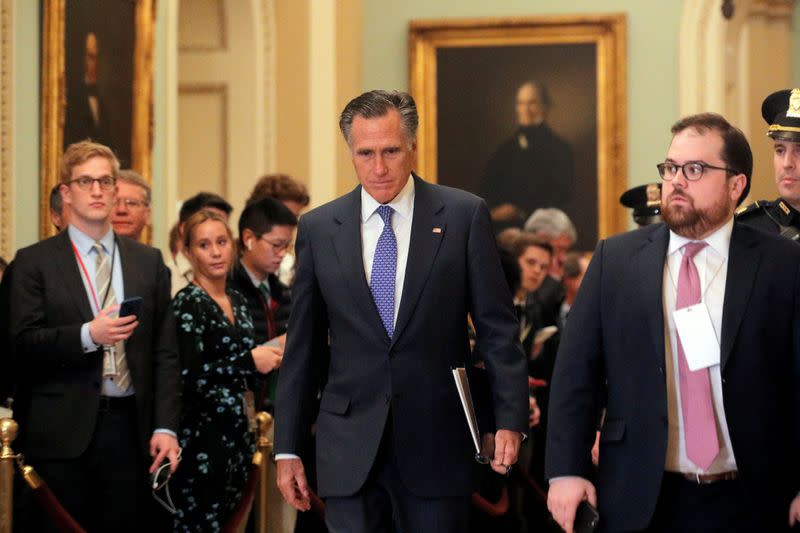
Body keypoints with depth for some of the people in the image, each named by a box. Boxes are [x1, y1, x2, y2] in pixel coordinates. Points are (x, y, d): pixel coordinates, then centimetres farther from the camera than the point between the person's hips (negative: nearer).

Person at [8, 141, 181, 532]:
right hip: (62, 432, -2)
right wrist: (87, 335, -19)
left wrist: (165, 427, 1)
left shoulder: (148, 262, 12)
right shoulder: (35, 262, 4)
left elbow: (165, 352, 10)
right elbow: (22, 344, -5)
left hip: (129, 427, 2)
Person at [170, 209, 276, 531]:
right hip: (203, 440, -7)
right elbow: (188, 375, -20)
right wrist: (250, 361, -18)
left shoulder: (237, 301, 13)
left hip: (237, 435, 7)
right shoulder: (188, 303, -10)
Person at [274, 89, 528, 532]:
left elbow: (497, 328, 1)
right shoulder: (318, 228, 5)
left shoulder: (464, 215, 0)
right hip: (350, 444, 1)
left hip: (436, 443, -1)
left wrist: (509, 419, -7)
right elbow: (302, 346, 8)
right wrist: (287, 447, 6)